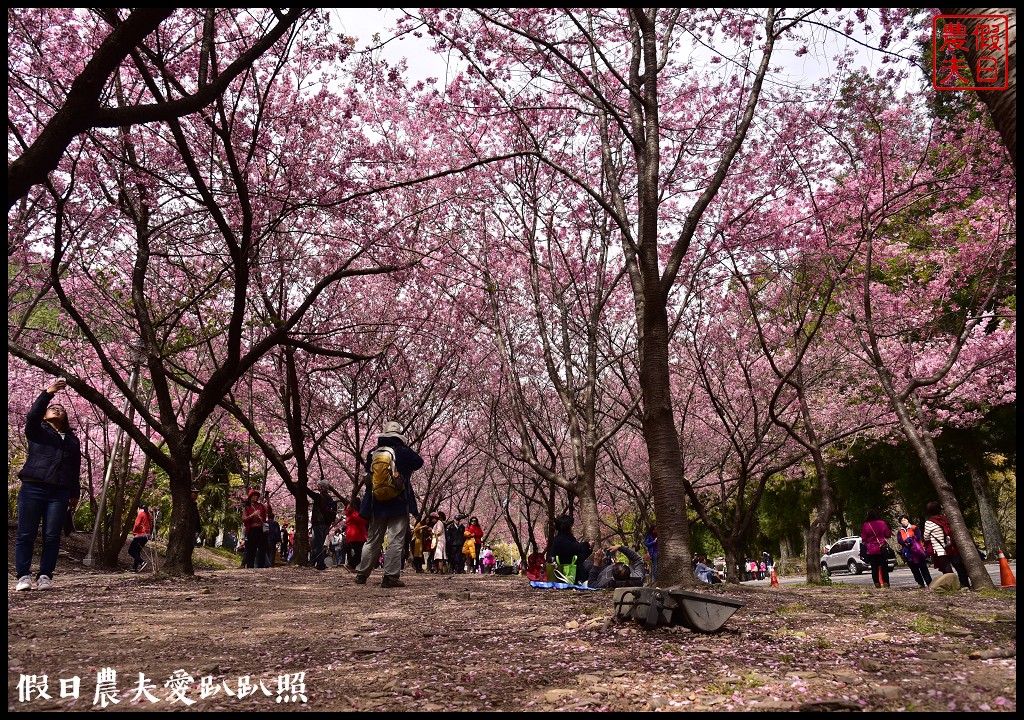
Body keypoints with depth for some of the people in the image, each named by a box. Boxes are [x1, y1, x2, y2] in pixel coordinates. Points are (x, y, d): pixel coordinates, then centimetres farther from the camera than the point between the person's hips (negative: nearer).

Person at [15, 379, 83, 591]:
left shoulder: (72, 439, 21)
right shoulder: (37, 431, 13)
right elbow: (32, 416, -10)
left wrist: (75, 494, 16)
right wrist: (47, 393, -19)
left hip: (59, 493, 2)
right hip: (32, 488, -2)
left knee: (52, 536, -2)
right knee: (26, 534, -3)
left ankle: (45, 576, 2)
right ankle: (23, 576, 2)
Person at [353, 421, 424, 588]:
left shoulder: (372, 453, 4)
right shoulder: (404, 452, -8)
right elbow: (419, 462, 8)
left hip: (377, 505, 5)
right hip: (399, 504, -4)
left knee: (373, 540, 15)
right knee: (396, 540, -3)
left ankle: (362, 574, 20)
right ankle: (391, 576, -7)